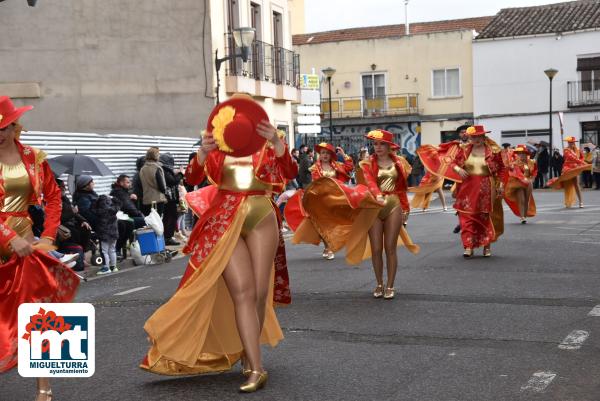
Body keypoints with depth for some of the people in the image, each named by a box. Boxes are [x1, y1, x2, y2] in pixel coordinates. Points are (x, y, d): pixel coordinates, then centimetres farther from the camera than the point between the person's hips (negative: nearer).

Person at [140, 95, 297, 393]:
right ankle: (256, 369, -12)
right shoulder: (216, 148, 7)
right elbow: (192, 178, -5)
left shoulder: (266, 147, 6)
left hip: (262, 220, 1)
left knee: (260, 293, 4)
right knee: (242, 292, -9)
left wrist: (277, 142, -24)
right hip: (225, 222, -1)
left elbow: (290, 173, -10)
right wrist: (202, 152, -23)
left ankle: (248, 355, 24)